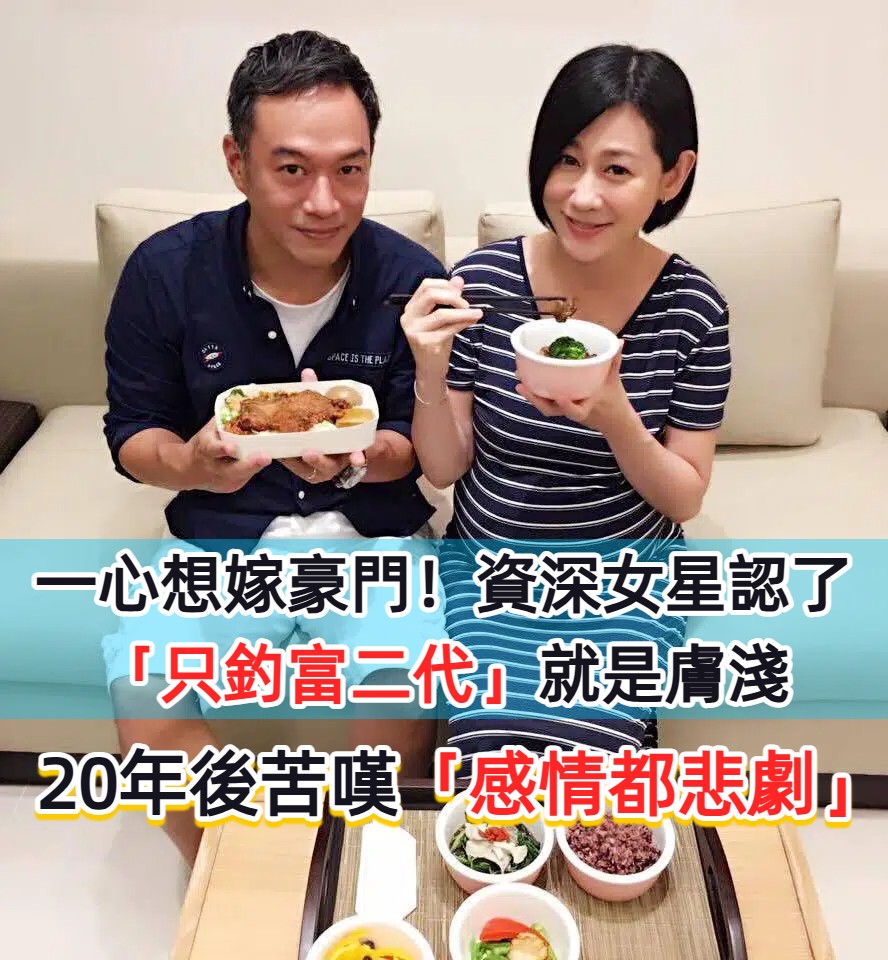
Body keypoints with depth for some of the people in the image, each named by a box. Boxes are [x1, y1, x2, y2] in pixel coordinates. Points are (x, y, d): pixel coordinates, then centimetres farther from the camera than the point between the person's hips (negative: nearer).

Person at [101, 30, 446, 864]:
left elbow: (423, 446, -1)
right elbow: (131, 434, 3)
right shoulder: (165, 272, -6)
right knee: (143, 693, -24)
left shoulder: (411, 279, -9)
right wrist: (191, 463, -20)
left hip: (372, 540, -1)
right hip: (221, 542, 2)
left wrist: (353, 460, -24)